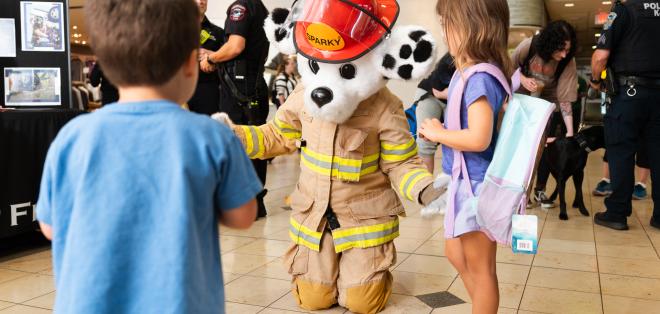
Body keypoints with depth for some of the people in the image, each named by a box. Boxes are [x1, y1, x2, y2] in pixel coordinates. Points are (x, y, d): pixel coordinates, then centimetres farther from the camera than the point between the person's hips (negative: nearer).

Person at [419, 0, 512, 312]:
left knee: (480, 269, 7)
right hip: (464, 183, 10)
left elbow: (479, 139, -28)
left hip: (476, 186, -10)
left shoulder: (480, 78, -22)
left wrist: (437, 133, -16)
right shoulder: (471, 73, 6)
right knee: (456, 254, 25)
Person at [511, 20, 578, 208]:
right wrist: (523, 79, -27)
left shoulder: (568, 62, -26)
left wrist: (570, 132, -29)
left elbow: (565, 98, -25)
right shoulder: (528, 46, -27)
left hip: (548, 103, 0)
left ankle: (540, 190, 13)